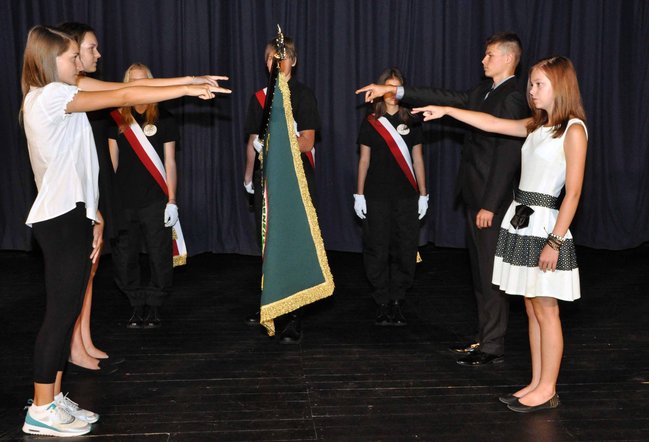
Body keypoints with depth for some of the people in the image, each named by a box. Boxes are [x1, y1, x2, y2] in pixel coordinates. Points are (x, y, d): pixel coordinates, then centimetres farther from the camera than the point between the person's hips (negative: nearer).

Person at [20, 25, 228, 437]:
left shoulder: (55, 100, 20)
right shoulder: (50, 96, -11)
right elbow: (123, 97, -17)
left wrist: (93, 215, 12)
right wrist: (189, 89, -15)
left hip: (71, 217, 10)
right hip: (61, 220, -10)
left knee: (67, 310, 11)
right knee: (61, 311, -5)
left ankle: (54, 398, 19)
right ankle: (41, 410, 4)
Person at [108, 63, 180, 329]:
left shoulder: (163, 119, 2)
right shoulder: (117, 119, 6)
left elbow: (169, 163, 2)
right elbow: (112, 162, 9)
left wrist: (172, 201, -3)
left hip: (155, 201, -2)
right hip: (124, 202, 2)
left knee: (159, 257, 3)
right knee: (124, 258, 4)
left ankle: (154, 308, 17)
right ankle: (138, 306, 20)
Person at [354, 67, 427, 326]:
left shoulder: (411, 122, 7)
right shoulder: (371, 122, 5)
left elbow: (417, 158, 10)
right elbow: (364, 159, 8)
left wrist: (423, 194, 7)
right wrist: (359, 194, 4)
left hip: (406, 196, 1)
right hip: (376, 196, -1)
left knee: (405, 250, 0)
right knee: (377, 250, -1)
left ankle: (397, 301, 12)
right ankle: (383, 304, 10)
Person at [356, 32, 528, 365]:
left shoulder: (512, 100, -15)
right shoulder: (486, 91, 13)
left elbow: (507, 156, -19)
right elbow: (449, 99, 15)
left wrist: (489, 205, -20)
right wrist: (393, 90, 12)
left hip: (491, 200, -9)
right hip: (475, 197, 9)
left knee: (491, 274, -2)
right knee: (480, 272, 16)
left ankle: (493, 348, 9)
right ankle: (484, 337, 27)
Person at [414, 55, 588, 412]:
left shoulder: (573, 130, -10)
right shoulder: (536, 126, 12)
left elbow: (573, 192, -14)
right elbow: (491, 124, 20)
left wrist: (555, 241, -17)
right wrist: (447, 111, 17)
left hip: (544, 225, -8)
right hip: (521, 221, 8)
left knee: (545, 310, -1)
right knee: (532, 309, 11)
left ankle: (547, 390, 9)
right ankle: (537, 383, 19)